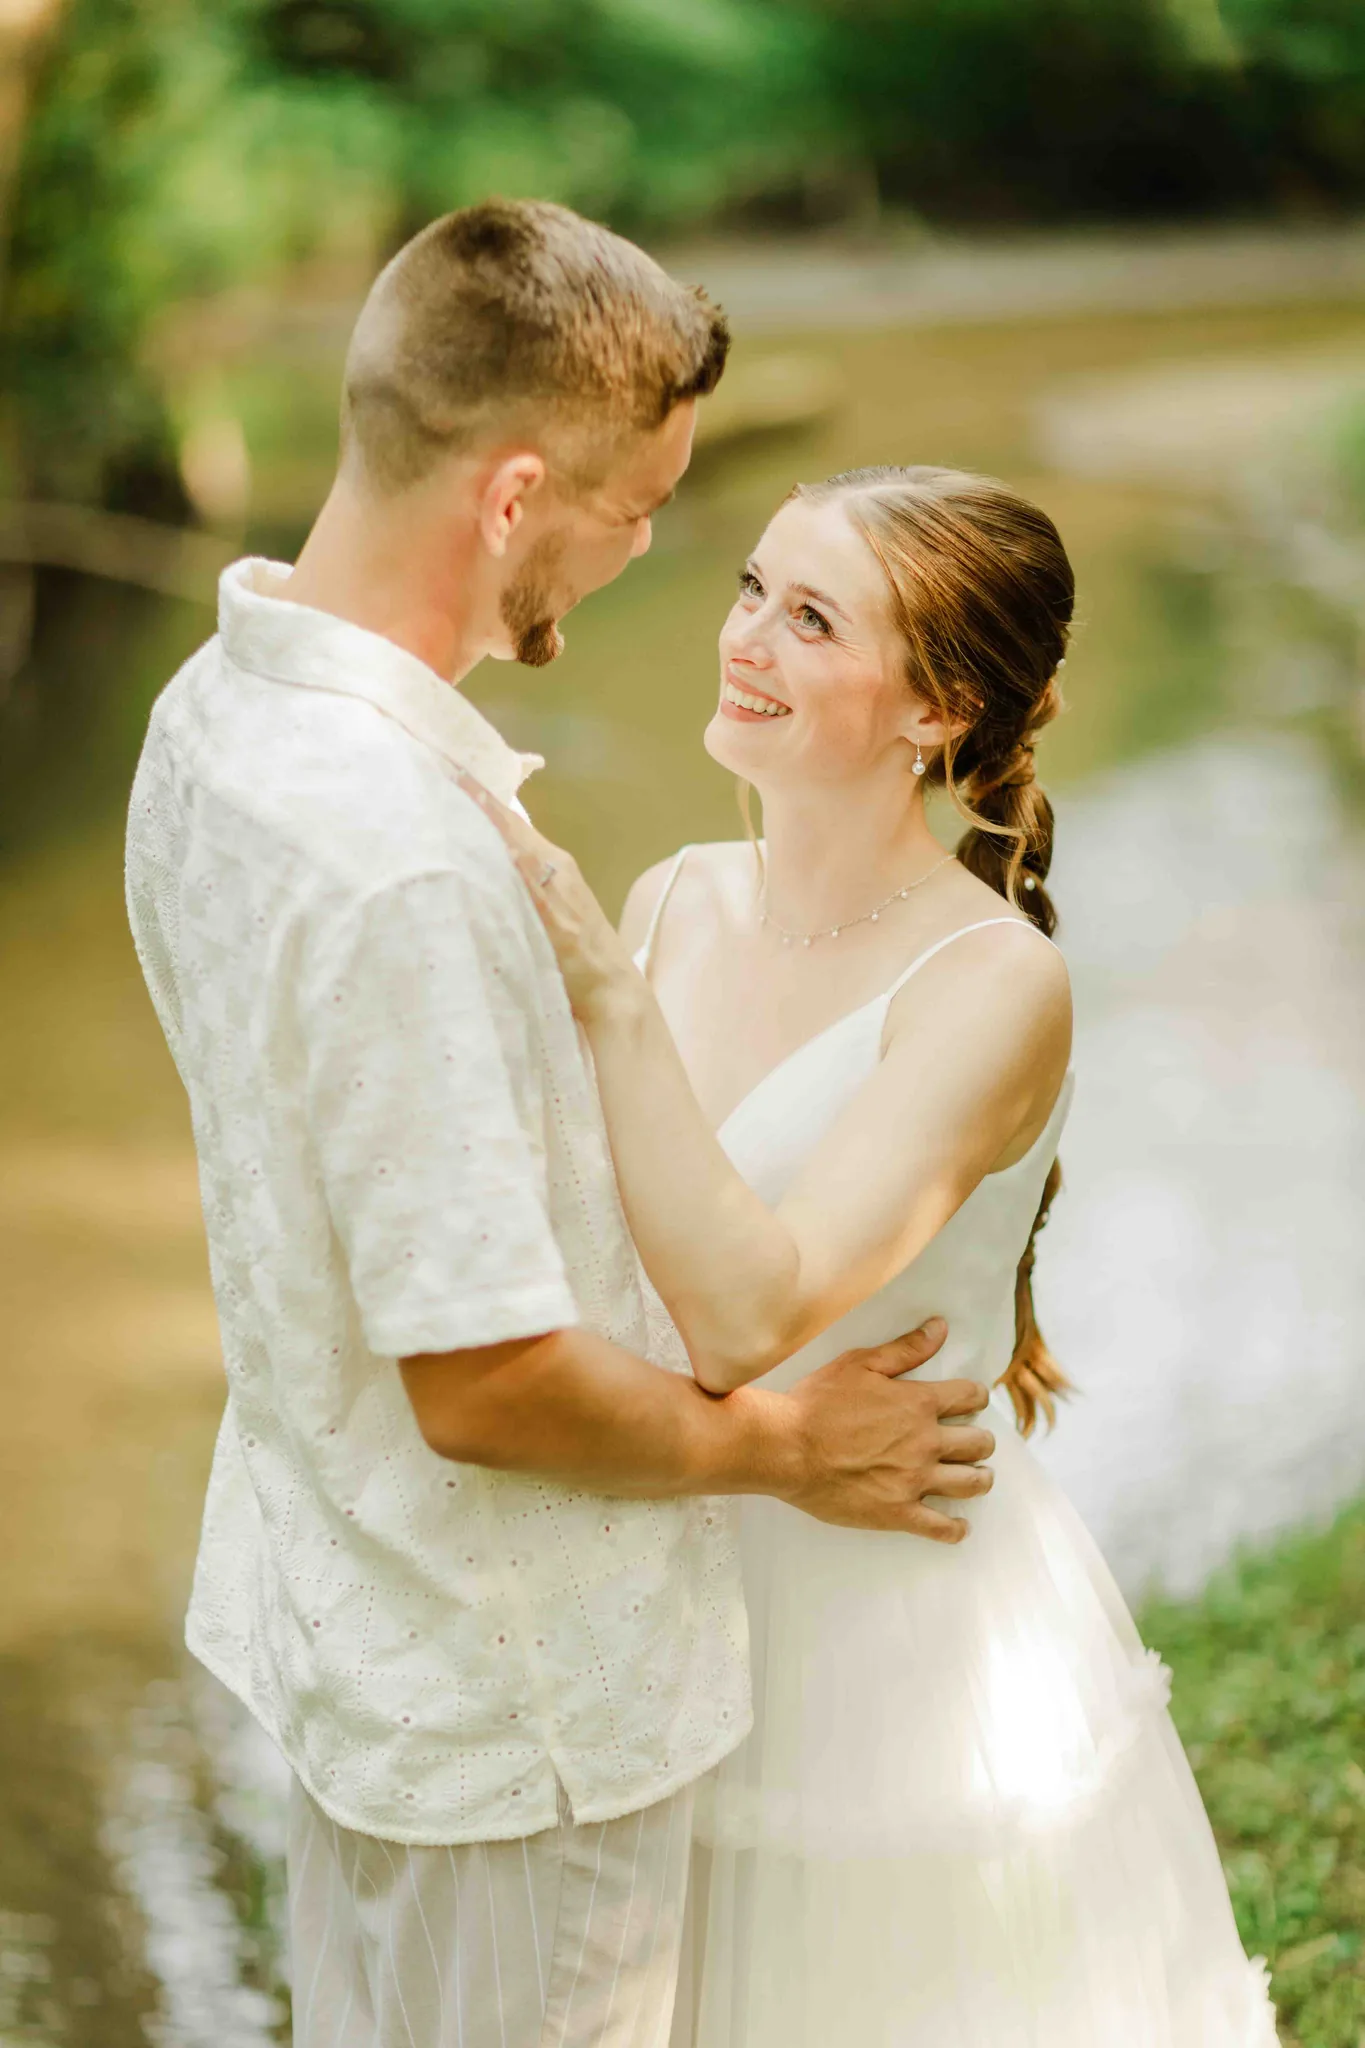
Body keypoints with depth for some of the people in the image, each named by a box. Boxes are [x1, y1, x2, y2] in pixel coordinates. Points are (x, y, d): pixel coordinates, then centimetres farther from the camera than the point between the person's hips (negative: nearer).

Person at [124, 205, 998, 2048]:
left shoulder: (216, 712, -4)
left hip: (341, 1600, 9)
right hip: (510, 1688, -9)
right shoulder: (398, 864, -34)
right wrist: (786, 1446, -13)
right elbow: (488, 1385, -28)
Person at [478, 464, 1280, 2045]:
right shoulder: (680, 902, -4)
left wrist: (602, 989, -35)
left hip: (911, 1631, -5)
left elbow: (745, 1313, -34)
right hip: (686, 1599, 6)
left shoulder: (994, 984, -23)